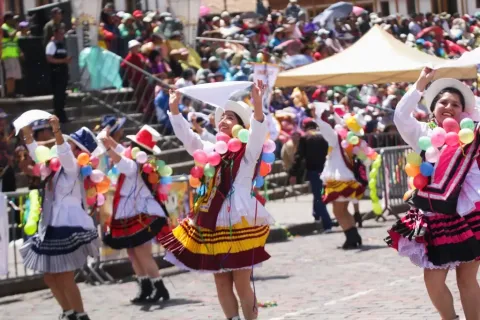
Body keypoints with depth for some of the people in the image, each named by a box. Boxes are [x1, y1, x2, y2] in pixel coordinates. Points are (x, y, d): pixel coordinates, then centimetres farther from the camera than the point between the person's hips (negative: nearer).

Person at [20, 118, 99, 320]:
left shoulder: (73, 167, -9)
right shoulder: (57, 165, 13)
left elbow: (65, 153, -29)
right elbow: (37, 156, 22)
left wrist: (57, 132, -44)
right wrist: (28, 135, 8)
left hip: (69, 228, -9)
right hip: (52, 228, 9)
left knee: (65, 278, -8)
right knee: (50, 276, 13)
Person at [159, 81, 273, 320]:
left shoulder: (247, 151, -3)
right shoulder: (210, 150, 12)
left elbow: (258, 132, -20)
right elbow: (186, 135, 8)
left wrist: (257, 106, -36)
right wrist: (174, 109, -2)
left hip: (240, 225, -6)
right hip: (212, 227, 6)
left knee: (242, 284, -3)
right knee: (222, 283, 10)